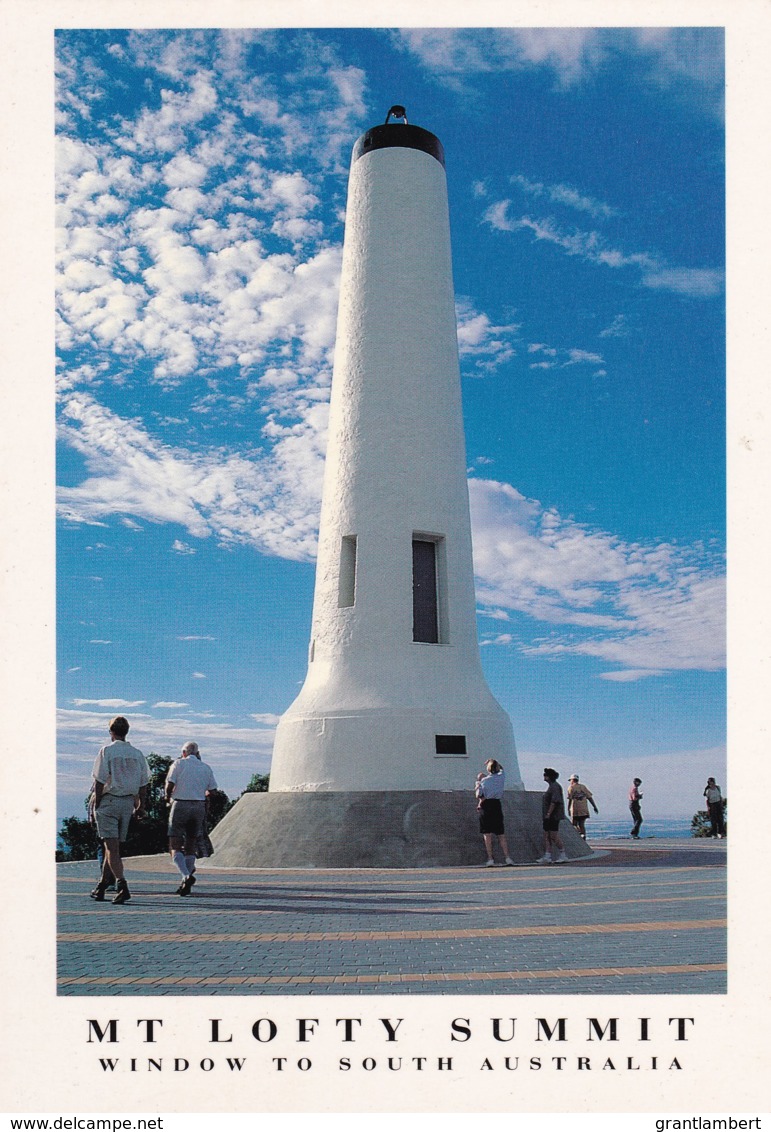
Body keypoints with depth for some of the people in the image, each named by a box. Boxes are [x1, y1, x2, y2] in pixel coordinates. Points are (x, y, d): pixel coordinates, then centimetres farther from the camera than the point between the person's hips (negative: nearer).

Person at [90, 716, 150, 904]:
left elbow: (99, 781, -10)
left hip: (109, 800, -5)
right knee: (114, 846, 14)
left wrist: (96, 805, -3)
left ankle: (122, 887, -17)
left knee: (112, 846, -6)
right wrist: (141, 806, 15)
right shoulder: (137, 754, 7)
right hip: (128, 802, 5)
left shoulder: (107, 751, -6)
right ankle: (101, 887, 24)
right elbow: (143, 784, 8)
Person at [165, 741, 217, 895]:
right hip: (199, 807, 4)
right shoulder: (206, 767, 11)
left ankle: (187, 876, -22)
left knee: (175, 847, 0)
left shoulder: (179, 764, 1)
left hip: (180, 805, -3)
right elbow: (212, 790, 7)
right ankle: (186, 885, 14)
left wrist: (168, 797, 11)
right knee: (191, 846, 14)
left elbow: (170, 784, -9)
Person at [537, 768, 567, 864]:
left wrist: (548, 814, -22)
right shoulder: (551, 786, 18)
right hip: (548, 817, 10)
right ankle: (547, 857, 7)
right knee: (546, 836, 7)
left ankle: (563, 856, 2)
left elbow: (554, 801, -21)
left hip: (553, 816, -10)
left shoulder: (555, 786, -13)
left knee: (554, 836, -7)